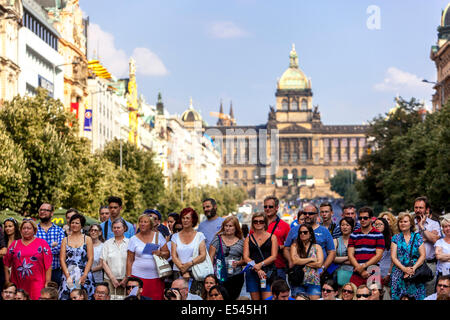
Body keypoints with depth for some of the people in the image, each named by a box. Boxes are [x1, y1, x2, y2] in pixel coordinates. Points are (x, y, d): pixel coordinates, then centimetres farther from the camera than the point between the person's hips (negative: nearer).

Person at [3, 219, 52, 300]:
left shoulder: (42, 243, 6)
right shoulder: (15, 244, 12)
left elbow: (48, 265, 1)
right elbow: (7, 264, 13)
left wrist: (47, 283, -6)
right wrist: (7, 282, 6)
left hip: (37, 283, -2)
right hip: (18, 284, 2)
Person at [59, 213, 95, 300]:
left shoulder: (87, 239, 8)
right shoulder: (65, 240, 12)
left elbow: (90, 259, 1)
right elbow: (62, 259, 5)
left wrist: (84, 276, -10)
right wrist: (68, 276, -8)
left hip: (84, 274, -1)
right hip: (68, 275, 1)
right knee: (65, 297, -9)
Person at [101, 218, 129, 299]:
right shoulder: (107, 243, 10)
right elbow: (103, 262, 5)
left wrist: (126, 278, -7)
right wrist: (112, 278, -4)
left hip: (125, 280, -1)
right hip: (110, 280, 1)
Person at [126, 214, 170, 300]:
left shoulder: (158, 236, 9)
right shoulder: (134, 239, 6)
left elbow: (167, 253, 10)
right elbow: (129, 261, 7)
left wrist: (161, 253, -12)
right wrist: (128, 278, 0)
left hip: (156, 277, 1)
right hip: (138, 276, -1)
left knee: (157, 298, -5)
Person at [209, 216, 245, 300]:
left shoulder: (241, 242, 8)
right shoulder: (218, 239, 8)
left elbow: (245, 260, 11)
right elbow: (211, 257, 5)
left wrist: (238, 263, -9)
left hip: (236, 277, 1)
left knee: (232, 298, -4)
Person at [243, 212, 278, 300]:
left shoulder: (272, 237, 10)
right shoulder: (248, 238, 14)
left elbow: (273, 256, 1)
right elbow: (246, 257, 4)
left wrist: (260, 264, -15)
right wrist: (257, 270, -12)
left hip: (268, 273, -2)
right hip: (252, 273, 2)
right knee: (255, 298, 1)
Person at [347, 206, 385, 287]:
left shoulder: (378, 235, 6)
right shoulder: (353, 235, 13)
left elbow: (379, 255, -2)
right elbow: (350, 255, 5)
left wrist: (364, 266, -12)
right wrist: (360, 270, -8)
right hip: (356, 275, 2)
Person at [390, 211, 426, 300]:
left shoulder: (417, 237, 9)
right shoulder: (396, 238, 9)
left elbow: (423, 255, 2)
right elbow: (393, 257, 2)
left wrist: (413, 268, -12)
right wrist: (404, 269, -13)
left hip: (415, 273, 0)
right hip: (399, 274, 0)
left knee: (416, 297, -6)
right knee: (398, 297, -7)